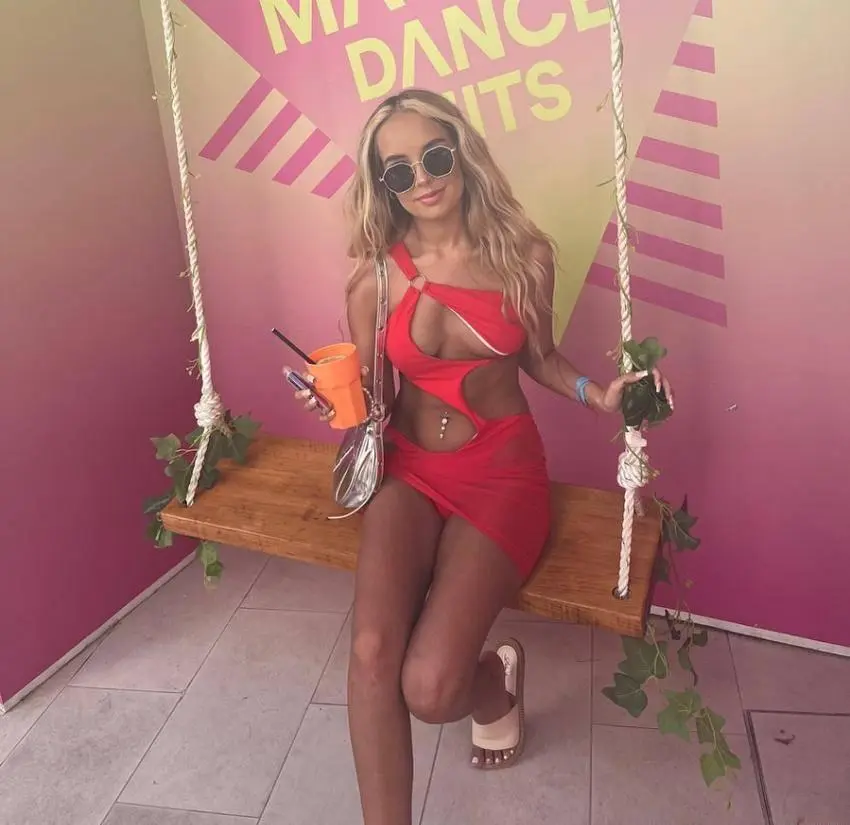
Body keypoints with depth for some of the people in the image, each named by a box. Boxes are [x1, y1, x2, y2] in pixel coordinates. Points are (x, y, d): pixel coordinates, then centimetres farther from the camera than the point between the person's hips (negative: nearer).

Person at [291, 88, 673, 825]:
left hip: (503, 468, -1)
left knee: (429, 687, -18)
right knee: (372, 655, -26)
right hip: (411, 470, 1)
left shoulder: (524, 255, -5)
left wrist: (598, 395, -6)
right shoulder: (374, 279, -6)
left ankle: (496, 687, 20)